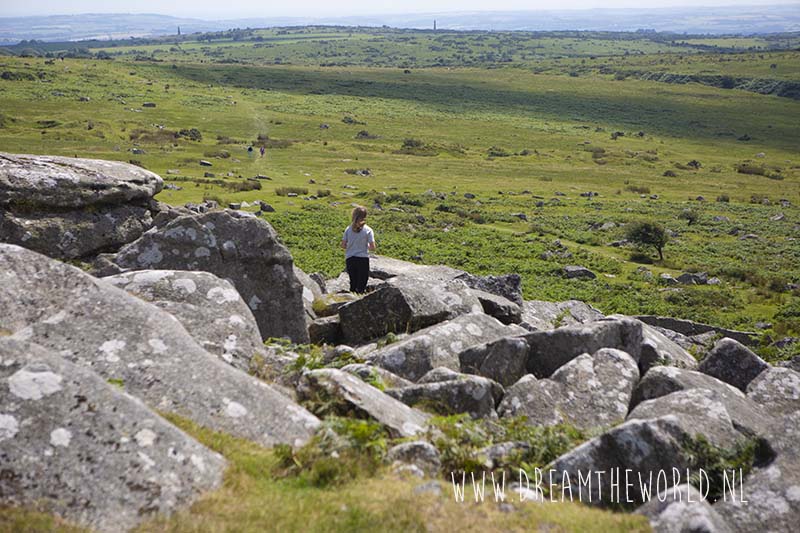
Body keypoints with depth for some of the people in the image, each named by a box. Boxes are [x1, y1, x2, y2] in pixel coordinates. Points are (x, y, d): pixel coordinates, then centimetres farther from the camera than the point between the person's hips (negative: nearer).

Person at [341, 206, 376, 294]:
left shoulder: (348, 229, 0)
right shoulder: (368, 230, -8)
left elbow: (343, 246, 1)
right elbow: (372, 247, -10)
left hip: (350, 259, 3)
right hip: (363, 259, -3)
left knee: (353, 283, 16)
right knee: (361, 284, 4)